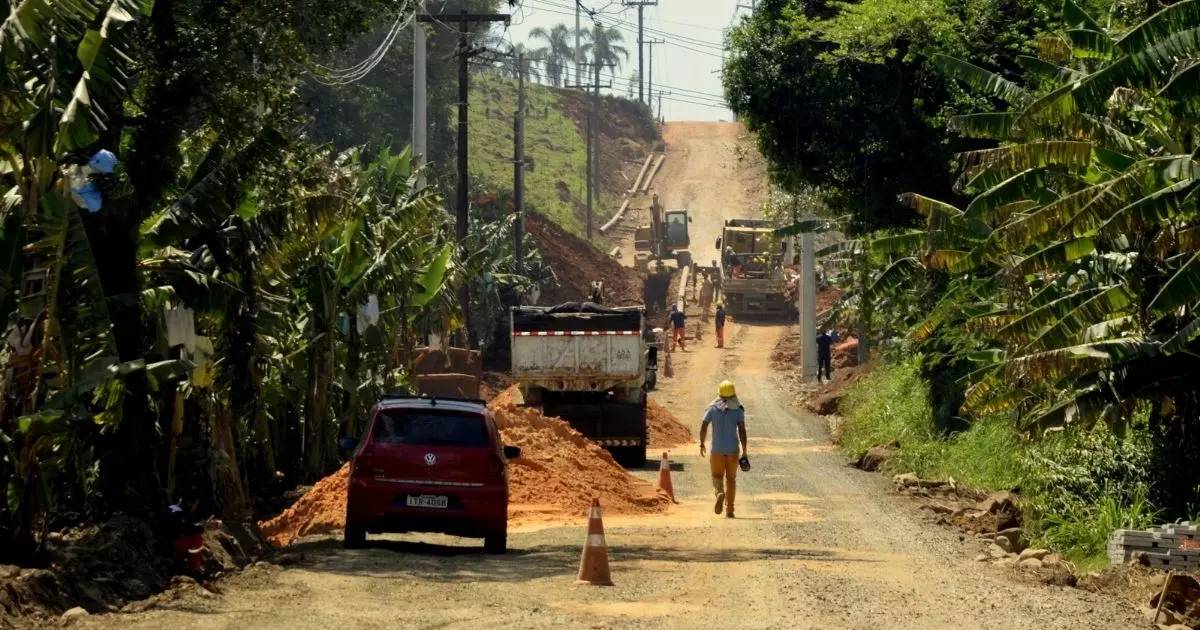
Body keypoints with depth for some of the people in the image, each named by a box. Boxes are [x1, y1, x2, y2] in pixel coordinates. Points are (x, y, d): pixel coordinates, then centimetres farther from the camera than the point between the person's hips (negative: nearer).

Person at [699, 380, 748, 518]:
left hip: (717, 449, -1)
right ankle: (729, 510, 9)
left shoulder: (712, 408, 0)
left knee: (717, 476, 9)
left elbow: (703, 427, -4)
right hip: (733, 449, 1)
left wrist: (702, 444, 9)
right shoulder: (738, 410, -2)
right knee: (731, 478, 11)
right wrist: (744, 451, -6)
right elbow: (742, 430, -8)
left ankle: (720, 493, -25)